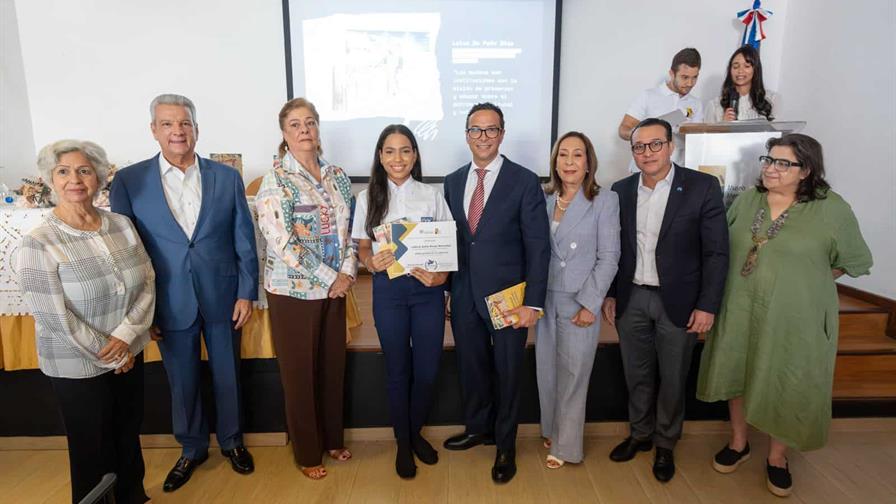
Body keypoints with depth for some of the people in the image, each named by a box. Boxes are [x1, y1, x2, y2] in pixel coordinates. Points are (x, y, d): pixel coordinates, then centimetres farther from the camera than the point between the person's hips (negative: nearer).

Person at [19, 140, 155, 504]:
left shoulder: (122, 225, -2)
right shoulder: (38, 244, -15)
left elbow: (148, 283, -3)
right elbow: (55, 319, -17)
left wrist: (126, 335, -16)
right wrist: (109, 355, -11)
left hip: (130, 355, 4)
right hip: (77, 367, -4)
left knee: (129, 436, 21)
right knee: (93, 448, 15)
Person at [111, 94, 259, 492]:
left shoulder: (227, 177, -2)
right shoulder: (128, 181, -4)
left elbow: (244, 240, 0)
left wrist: (247, 293, -3)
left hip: (222, 298, 0)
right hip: (170, 304, 0)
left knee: (227, 374, 15)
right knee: (182, 381, 16)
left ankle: (231, 441, 39)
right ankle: (192, 449, 39)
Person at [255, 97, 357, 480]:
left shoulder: (337, 176, 6)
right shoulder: (275, 181, -11)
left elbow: (348, 229, 8)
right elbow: (283, 244, -18)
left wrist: (347, 272, -7)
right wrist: (330, 279, -16)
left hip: (334, 287, 5)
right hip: (293, 290, -5)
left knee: (333, 366, 15)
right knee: (299, 372, 9)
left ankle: (333, 439, 36)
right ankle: (307, 452, 27)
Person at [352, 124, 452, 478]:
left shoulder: (431, 196, 2)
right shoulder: (368, 198, 2)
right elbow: (363, 248, 5)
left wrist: (441, 275, -15)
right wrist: (372, 262, -17)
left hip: (427, 289, 1)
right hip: (388, 290, 0)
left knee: (427, 369, 7)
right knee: (398, 370, 10)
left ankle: (416, 433, 34)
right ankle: (402, 443, 31)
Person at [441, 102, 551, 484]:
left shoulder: (525, 182, -8)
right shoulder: (452, 182, 6)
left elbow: (538, 247, -9)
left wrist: (533, 303, -13)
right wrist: (445, 287, 5)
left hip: (507, 296, -4)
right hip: (464, 295, 4)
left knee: (507, 372, 11)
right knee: (471, 366, 18)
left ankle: (505, 445, 32)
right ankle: (477, 428, 42)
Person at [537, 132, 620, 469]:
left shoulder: (605, 201, -5)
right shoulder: (543, 200, 5)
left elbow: (608, 258, -8)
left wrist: (589, 304, -12)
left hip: (580, 302, -3)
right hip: (545, 299, 4)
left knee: (572, 375, 5)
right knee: (547, 371, 13)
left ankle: (566, 445, 23)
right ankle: (551, 429, 34)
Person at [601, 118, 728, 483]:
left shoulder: (702, 187, -8)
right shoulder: (621, 190, 2)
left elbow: (716, 252, -8)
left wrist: (707, 306, -11)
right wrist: (610, 295, 6)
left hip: (678, 301, -3)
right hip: (631, 299, 3)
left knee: (672, 379, 12)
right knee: (637, 376, 16)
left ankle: (665, 445, 32)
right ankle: (640, 434, 37)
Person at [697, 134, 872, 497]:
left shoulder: (831, 209, -9)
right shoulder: (746, 200, 1)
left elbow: (853, 261, 2)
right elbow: (725, 247, 12)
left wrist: (807, 282, -1)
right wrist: (749, 279, 8)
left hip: (795, 318, -3)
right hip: (741, 312, 3)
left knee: (787, 387, 11)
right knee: (738, 375, 15)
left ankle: (777, 457, 33)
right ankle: (738, 443, 36)